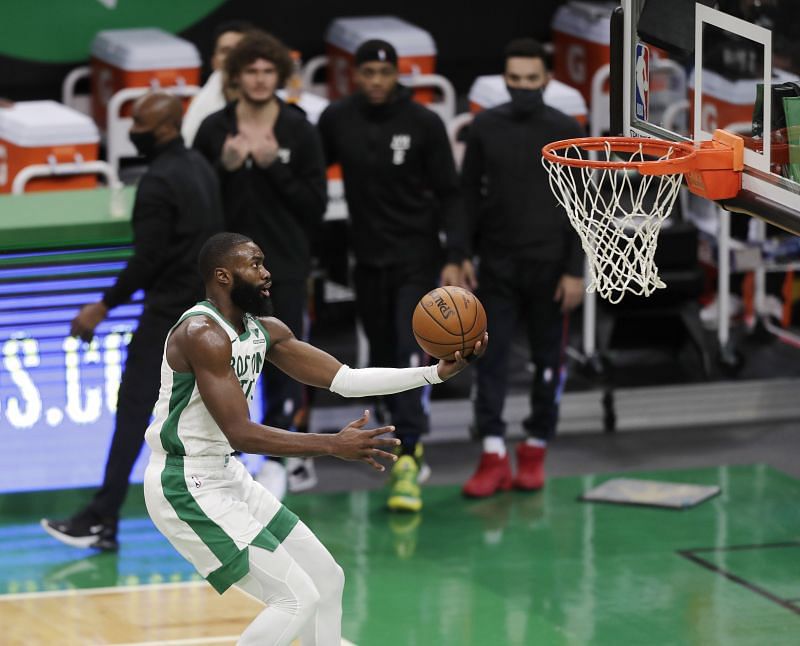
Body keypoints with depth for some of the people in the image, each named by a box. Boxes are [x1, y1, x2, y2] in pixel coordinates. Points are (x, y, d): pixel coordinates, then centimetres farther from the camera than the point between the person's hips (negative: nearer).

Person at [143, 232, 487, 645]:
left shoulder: (265, 332, 6)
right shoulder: (203, 334, -22)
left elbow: (344, 379, 5)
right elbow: (241, 434, -28)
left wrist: (435, 373, -4)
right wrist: (333, 445, -31)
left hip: (227, 477, 10)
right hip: (186, 488, -10)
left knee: (326, 579, 13)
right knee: (296, 597, -12)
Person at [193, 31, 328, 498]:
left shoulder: (299, 132, -1)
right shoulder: (214, 130, 3)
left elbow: (316, 202, -3)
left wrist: (275, 166, -15)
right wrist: (224, 167, -13)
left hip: (285, 269, -2)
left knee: (282, 367, -1)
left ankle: (276, 459, 7)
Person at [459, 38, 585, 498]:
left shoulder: (566, 132, -1)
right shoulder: (485, 128, 4)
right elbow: (469, 195, 8)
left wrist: (575, 271, -6)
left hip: (549, 266, -1)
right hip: (497, 265, 1)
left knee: (548, 360, 5)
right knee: (491, 358, -5)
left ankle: (536, 451, 16)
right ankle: (494, 456, -6)